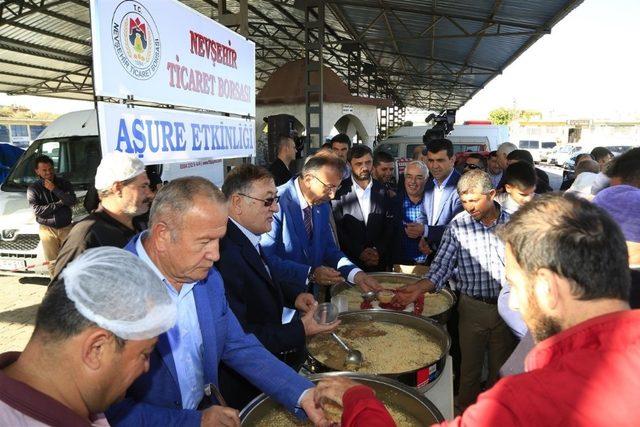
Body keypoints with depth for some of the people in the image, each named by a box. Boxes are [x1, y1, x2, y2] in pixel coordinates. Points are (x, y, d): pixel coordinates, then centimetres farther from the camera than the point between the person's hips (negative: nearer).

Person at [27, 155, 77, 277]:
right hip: (47, 229, -1)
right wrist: (59, 203, -12)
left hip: (66, 227, 1)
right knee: (52, 262, 3)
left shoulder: (64, 183, 3)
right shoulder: (33, 189, -2)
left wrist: (54, 189, -15)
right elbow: (37, 210, -13)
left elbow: (72, 201, -11)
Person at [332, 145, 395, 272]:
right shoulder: (339, 191, -6)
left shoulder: (382, 191, 5)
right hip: (349, 261, -2)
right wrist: (359, 251, -13)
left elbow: (389, 226, 5)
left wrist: (379, 251, -7)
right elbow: (337, 229, -8)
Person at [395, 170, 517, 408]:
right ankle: (467, 412, 36)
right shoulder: (458, 225, -9)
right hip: (472, 306, -1)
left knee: (500, 367, 18)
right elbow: (442, 265, -11)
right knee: (470, 366, 12)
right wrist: (419, 288, -26)